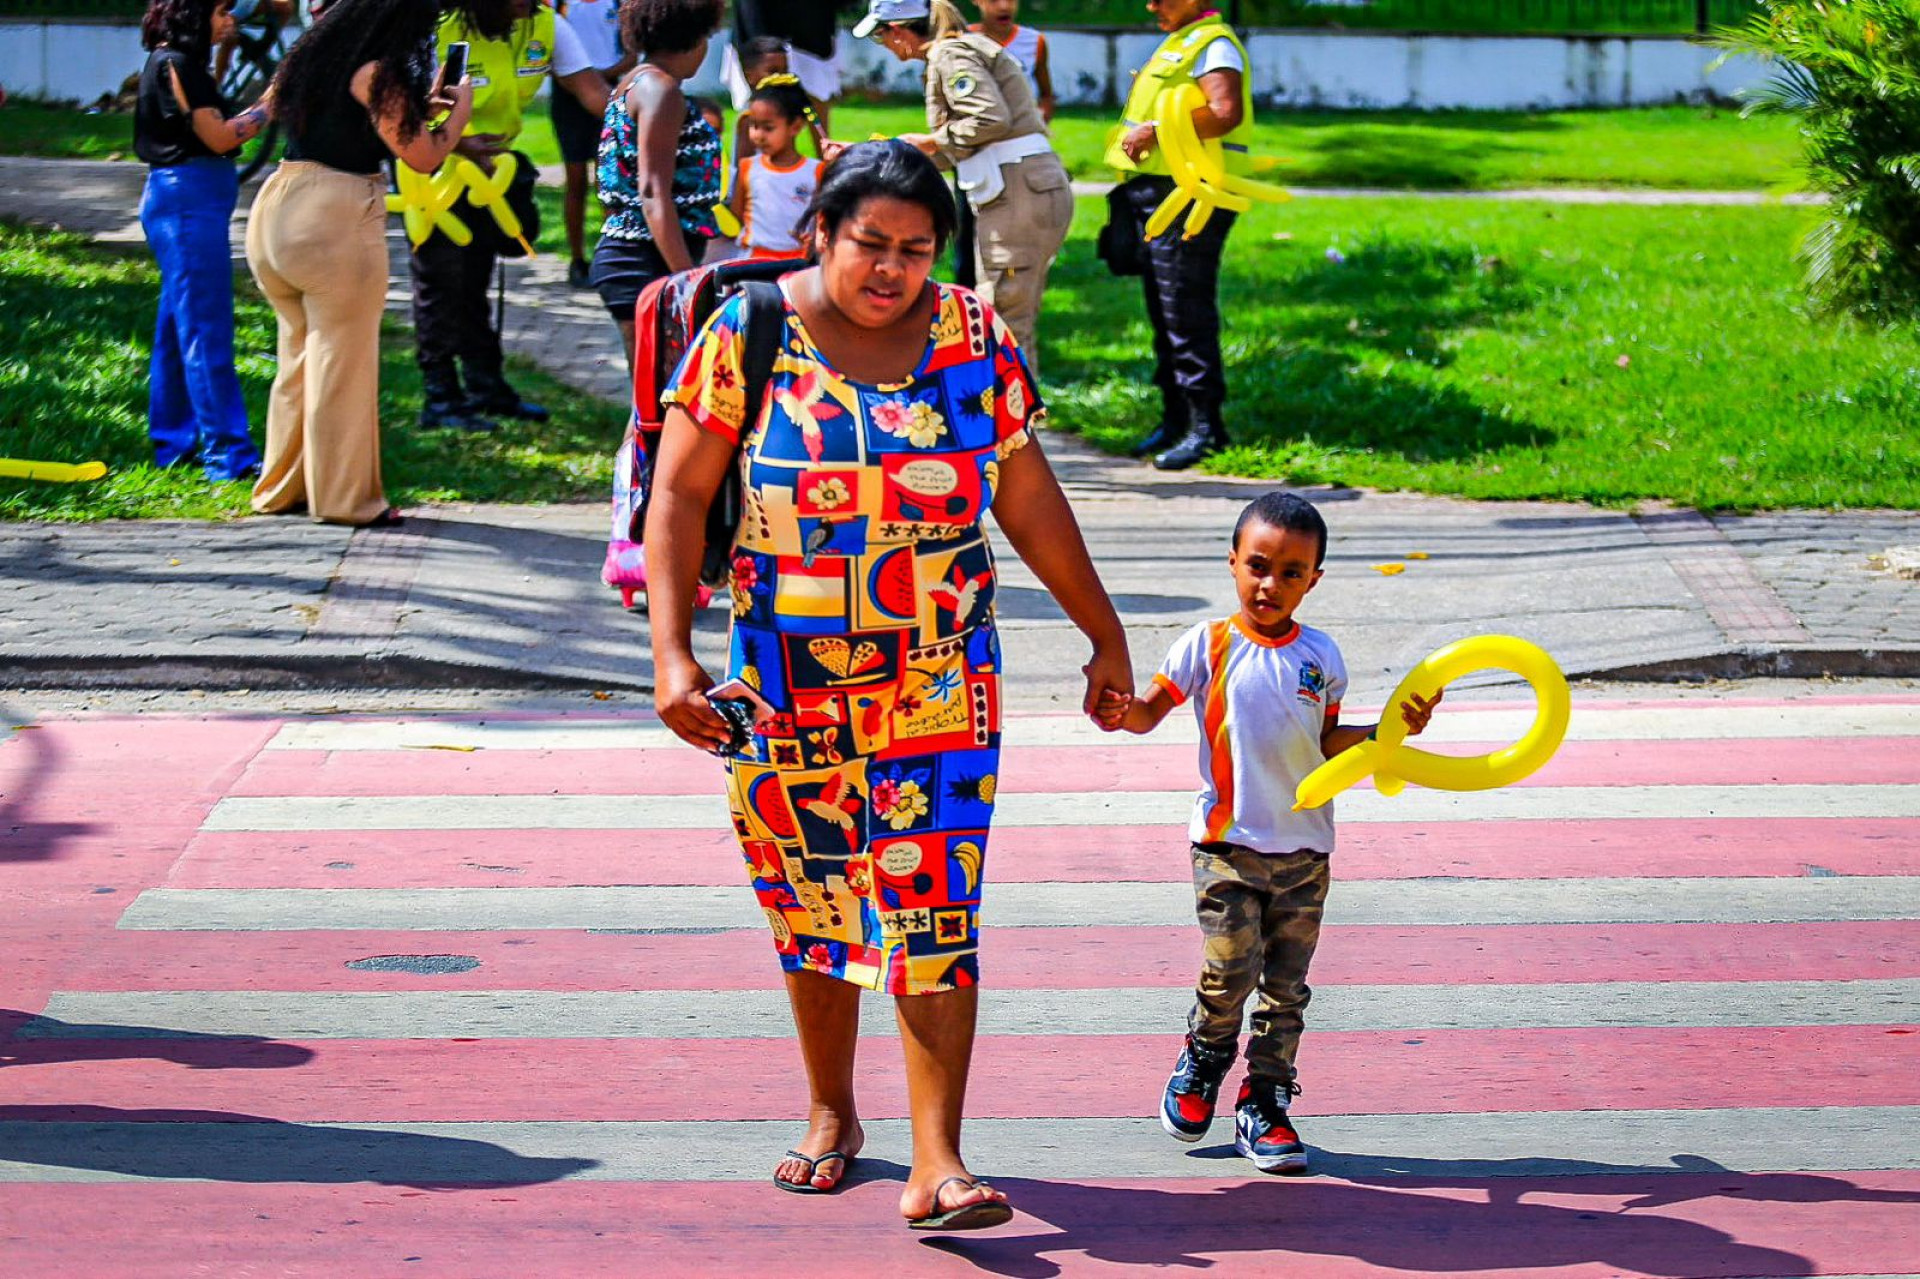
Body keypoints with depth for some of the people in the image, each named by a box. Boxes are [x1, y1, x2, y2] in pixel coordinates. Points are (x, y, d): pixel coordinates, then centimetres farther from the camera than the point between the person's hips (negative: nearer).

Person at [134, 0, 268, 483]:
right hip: (190, 198, -10)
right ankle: (228, 455, -11)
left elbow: (214, 132, 14)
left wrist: (264, 107, 7)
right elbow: (218, 137, -15)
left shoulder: (177, 63, 17)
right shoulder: (176, 64, -12)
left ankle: (175, 443, 20)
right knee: (207, 332, -10)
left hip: (184, 199, 10)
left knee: (178, 327, 14)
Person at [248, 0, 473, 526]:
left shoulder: (319, 61, 14)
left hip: (275, 205, 8)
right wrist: (459, 110, 9)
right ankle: (345, 498, 8)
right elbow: (423, 157, -8)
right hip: (335, 216, -8)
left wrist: (422, 107, 25)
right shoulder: (376, 73, -11)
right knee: (342, 361, 1)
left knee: (299, 355, 19)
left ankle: (283, 491, 26)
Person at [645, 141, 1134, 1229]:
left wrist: (1105, 635, 12)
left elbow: (1031, 499, 9)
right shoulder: (747, 336, -5)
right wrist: (673, 653, -14)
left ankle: (937, 1164, -11)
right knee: (811, 899, 10)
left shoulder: (975, 341, 1)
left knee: (935, 910, -9)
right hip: (785, 680, 0)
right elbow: (680, 497, -5)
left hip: (939, 680, 0)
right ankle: (831, 1113, 31)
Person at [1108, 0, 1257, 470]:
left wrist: (1156, 132, -25)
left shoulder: (1214, 45, -11)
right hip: (1156, 194, 11)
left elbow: (1225, 113, -27)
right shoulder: (1178, 44, 20)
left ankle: (1205, 426, -11)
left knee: (1187, 315, -11)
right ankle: (1175, 419, 21)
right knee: (1163, 313, 14)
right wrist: (1139, 136, 13)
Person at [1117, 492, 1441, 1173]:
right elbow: (1149, 711, -3)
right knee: (1231, 969, -12)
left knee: (1286, 983, 5)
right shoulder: (1209, 645, -2)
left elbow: (1326, 742, 14)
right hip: (1228, 841, -3)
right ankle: (1203, 1063, 16)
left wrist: (1392, 729, 2)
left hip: (1303, 845, 3)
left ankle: (1264, 1104, 15)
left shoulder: (1320, 655, 7)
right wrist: (1117, 705, -24)